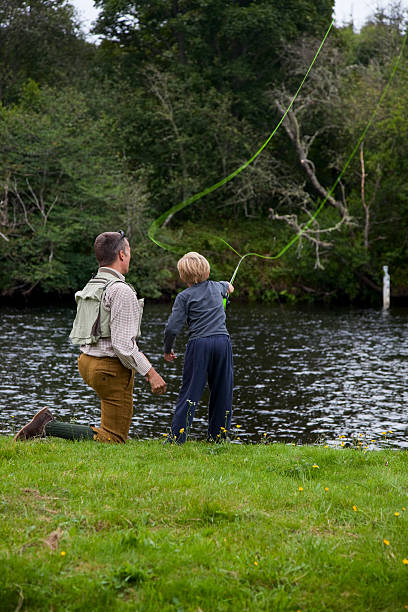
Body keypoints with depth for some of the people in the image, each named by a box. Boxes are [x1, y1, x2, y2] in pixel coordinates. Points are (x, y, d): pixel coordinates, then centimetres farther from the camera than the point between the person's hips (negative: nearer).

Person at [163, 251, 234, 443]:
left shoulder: (184, 296, -2)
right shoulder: (216, 287, 13)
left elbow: (172, 327, -7)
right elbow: (225, 286, 40)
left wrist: (167, 349, 9)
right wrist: (227, 286, 65)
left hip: (199, 343, -3)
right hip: (223, 341, 4)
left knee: (190, 391, -2)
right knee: (222, 392, 10)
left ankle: (177, 437, -6)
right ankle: (218, 437, 14)